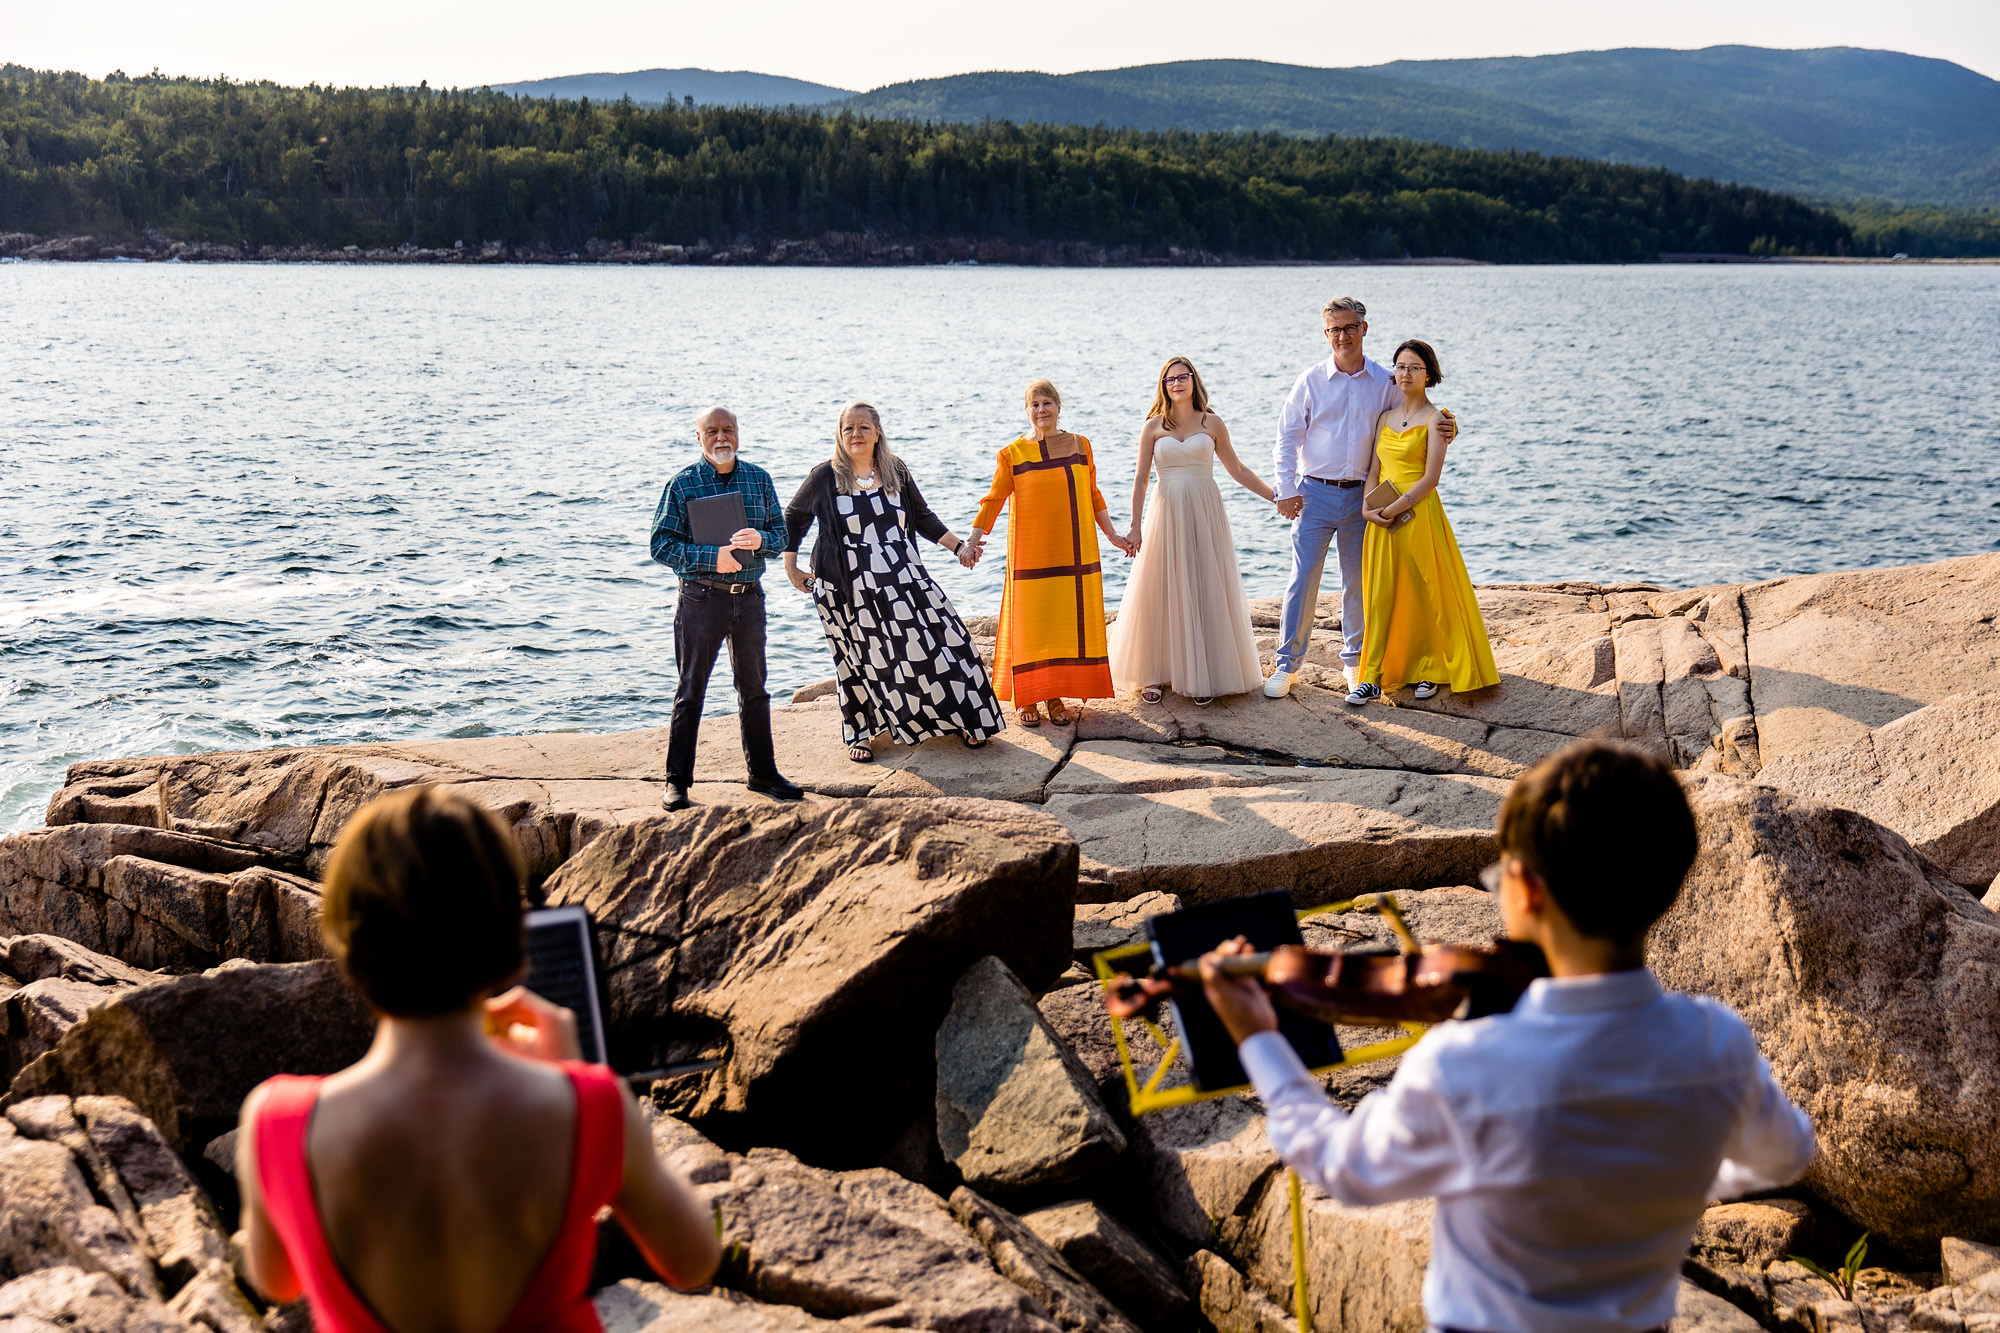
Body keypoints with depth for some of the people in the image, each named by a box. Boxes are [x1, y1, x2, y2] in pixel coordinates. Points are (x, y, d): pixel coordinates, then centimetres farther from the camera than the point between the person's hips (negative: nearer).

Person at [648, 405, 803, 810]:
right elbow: (661, 545, -7)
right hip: (701, 596, -4)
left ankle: (762, 774, 23)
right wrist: (712, 557, -19)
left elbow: (781, 533, 8)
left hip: (749, 597, 4)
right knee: (691, 692, 1)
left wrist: (759, 540, -15)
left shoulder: (758, 479, 7)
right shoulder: (683, 484, -4)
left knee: (754, 689, 12)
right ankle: (677, 781, 7)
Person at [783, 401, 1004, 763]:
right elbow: (794, 518, 9)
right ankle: (860, 733, 22)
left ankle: (964, 719, 13)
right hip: (850, 589, -2)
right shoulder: (825, 478, -3)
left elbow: (922, 517, 14)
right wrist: (790, 567, 6)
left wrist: (958, 546, 6)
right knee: (862, 658, 5)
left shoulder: (896, 472, 4)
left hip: (903, 579, 2)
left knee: (936, 639, -1)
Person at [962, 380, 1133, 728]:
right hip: (1030, 552, -2)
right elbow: (994, 500, 1)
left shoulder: (1080, 446, 8)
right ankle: (1026, 699, 10)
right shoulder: (1012, 454, 0)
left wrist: (1112, 535, 13)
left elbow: (1093, 495, 14)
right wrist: (975, 539, -7)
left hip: (1075, 552, 3)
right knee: (1029, 624, 0)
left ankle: (1056, 696, 13)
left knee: (1069, 622, 4)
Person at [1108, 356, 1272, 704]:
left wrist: (1277, 498, 8)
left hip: (1205, 514, 0)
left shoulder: (1212, 424, 5)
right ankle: (1152, 675, 10)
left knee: (1206, 593, 1)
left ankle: (1202, 676, 9)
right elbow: (1141, 479, 4)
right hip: (1167, 514, 0)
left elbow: (1238, 471, 11)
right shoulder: (1153, 427, 4)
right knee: (1159, 593, 1)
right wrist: (1135, 527, -1)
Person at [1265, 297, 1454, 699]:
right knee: (1303, 578, -5)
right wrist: (1286, 491, -5)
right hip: (1316, 494, -2)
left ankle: (1355, 661, 24)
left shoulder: (1384, 383, 4)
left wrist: (1443, 431, -9)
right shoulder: (1312, 382, 1)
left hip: (1362, 496, 2)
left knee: (1358, 582, 9)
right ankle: (1287, 664, 3)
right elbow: (1288, 438, 2)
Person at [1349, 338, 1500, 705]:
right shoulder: (1386, 418, 13)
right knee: (1380, 595, 3)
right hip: (1382, 519, 5)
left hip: (1418, 514, -5)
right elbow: (1374, 469, 11)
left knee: (1424, 593, 2)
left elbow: (1430, 477, -12)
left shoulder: (1434, 419, -5)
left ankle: (1431, 670, 16)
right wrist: (1368, 506, -6)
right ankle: (1374, 677, 4)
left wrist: (1394, 508, -17)